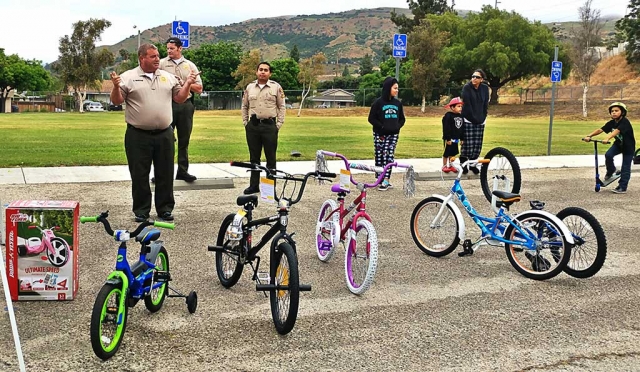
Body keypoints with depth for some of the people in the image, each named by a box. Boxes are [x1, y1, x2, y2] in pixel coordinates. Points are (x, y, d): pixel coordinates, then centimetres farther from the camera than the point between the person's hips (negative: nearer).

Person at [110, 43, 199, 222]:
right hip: (138, 135, -3)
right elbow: (117, 101, -4)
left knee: (165, 174, 8)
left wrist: (188, 84, -1)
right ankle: (141, 210, 16)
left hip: (164, 134, 3)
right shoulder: (128, 77, -1)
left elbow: (179, 98, 13)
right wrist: (116, 87, -22)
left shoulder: (168, 77, 11)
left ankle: (165, 208, 20)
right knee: (139, 175, 4)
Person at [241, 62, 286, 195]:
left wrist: (279, 124, -4)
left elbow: (281, 107, 2)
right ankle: (254, 185, 18)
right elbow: (244, 106, 16)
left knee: (271, 158, 2)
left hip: (270, 125, -3)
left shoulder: (276, 87, 0)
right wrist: (245, 122, 8)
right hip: (253, 126, 3)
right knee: (254, 157, 9)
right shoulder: (250, 87, 9)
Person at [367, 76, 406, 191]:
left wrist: (398, 126, -1)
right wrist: (382, 126, -13)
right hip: (380, 134, -2)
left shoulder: (398, 103, 7)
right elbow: (371, 118, -4)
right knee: (379, 156, 2)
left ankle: (386, 181, -8)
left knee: (389, 156, -7)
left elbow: (402, 118, 17)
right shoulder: (378, 102, -5)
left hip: (393, 134, 3)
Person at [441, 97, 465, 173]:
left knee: (453, 153, 12)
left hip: (456, 139, 7)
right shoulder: (448, 116, -15)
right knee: (447, 152, 2)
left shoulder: (460, 116, 7)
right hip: (449, 139, -6)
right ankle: (444, 166, 11)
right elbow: (446, 128, -18)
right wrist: (447, 138, -20)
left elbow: (462, 128, 14)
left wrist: (462, 138, 14)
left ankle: (450, 165, 21)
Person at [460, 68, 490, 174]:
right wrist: (473, 118, -12)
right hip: (468, 120, -4)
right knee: (468, 143, -9)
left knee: (477, 144, 3)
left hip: (480, 121, 4)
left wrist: (483, 117, 1)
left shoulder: (485, 88, 4)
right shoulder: (467, 87, -8)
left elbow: (486, 104, 8)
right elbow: (467, 104, -11)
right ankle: (463, 163, 5)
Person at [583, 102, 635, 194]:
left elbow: (617, 131, -44)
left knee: (625, 167, -2)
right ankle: (610, 171, 7)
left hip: (628, 147, -5)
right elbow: (600, 130, -18)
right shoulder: (611, 123, -9)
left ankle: (622, 187, 6)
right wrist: (589, 136, -32)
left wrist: (607, 138, -60)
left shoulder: (625, 122, -28)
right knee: (608, 155, -21)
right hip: (618, 144, 5)